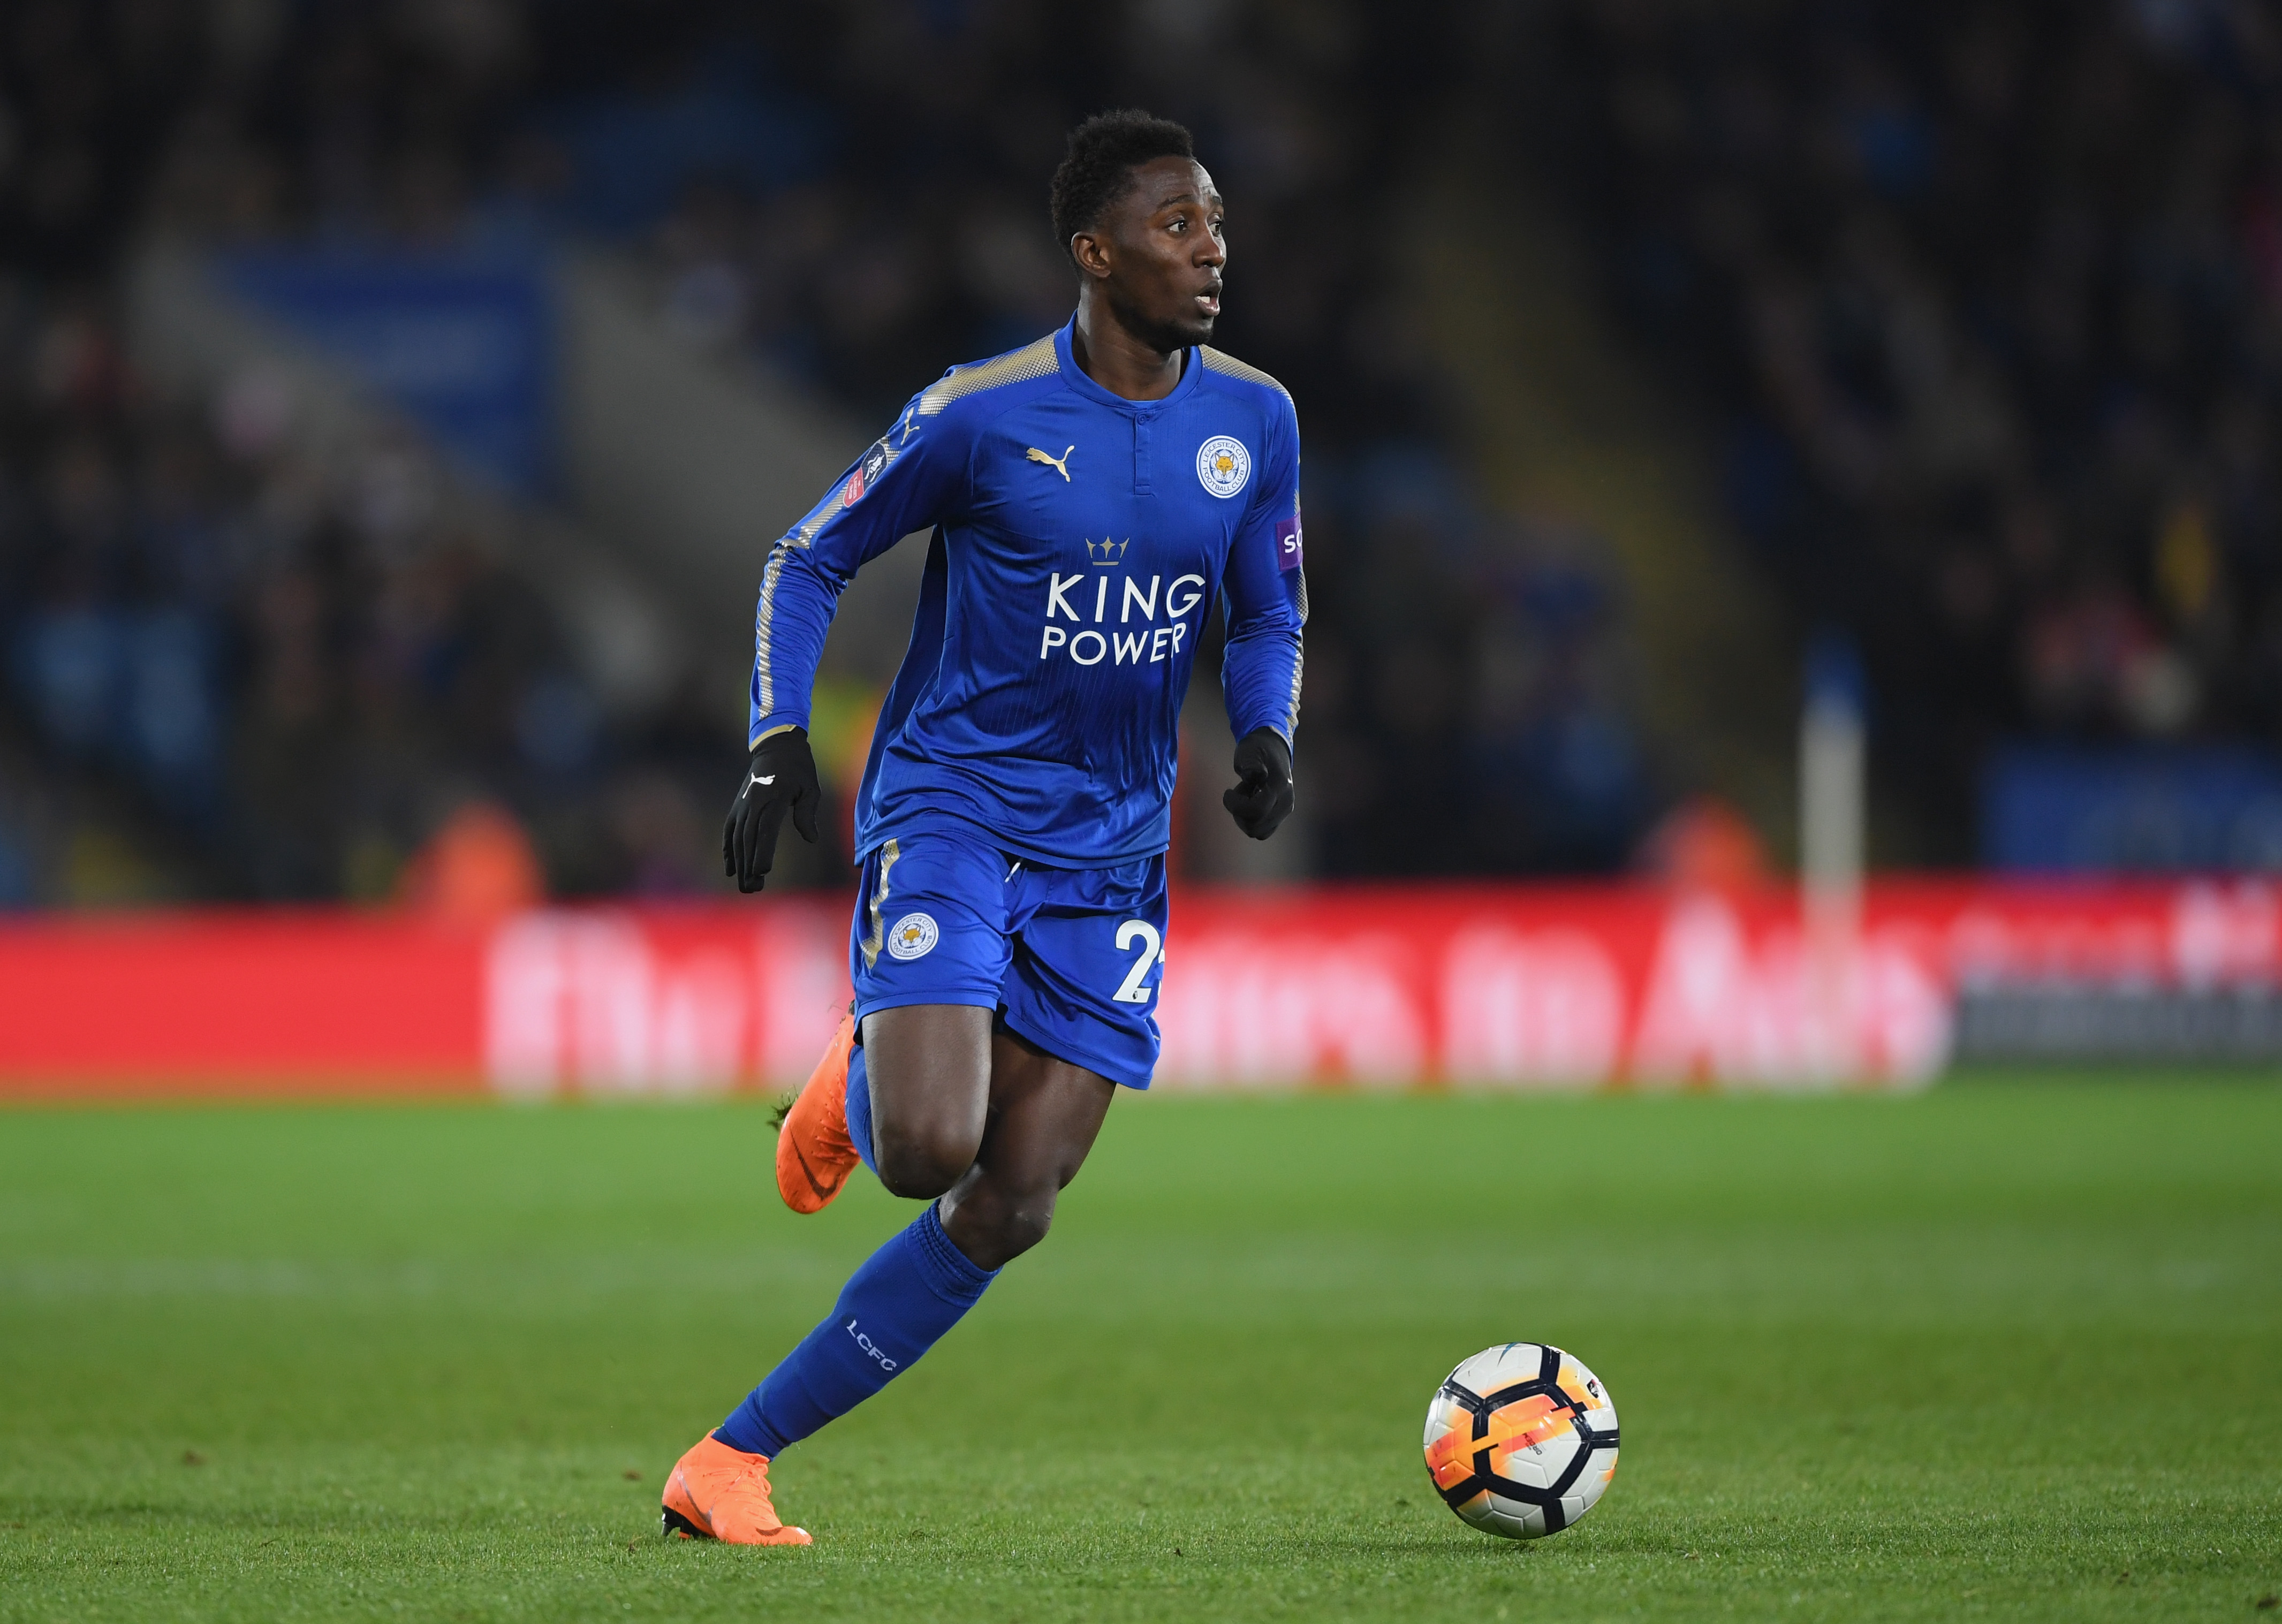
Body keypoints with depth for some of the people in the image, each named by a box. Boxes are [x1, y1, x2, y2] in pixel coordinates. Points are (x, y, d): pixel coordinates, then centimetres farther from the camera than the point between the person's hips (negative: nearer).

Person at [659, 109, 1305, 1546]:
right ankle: (856, 1086, 15)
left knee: (1008, 1211, -4)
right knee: (928, 1149, -24)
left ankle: (731, 1464, 5)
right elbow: (809, 562, 1)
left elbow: (1271, 611, 16)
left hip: (1110, 854, 4)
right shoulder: (982, 415, -10)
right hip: (948, 813, -4)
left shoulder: (1255, 420, 2)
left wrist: (1267, 734, -5)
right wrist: (779, 746, -11)